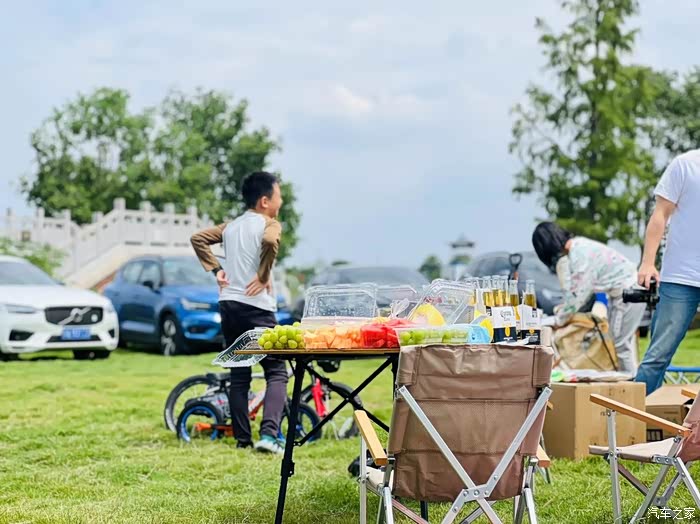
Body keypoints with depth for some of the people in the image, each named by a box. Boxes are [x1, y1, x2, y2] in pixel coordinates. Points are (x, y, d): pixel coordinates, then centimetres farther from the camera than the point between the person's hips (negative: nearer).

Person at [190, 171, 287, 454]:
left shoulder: (231, 226, 15)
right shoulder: (269, 224, -5)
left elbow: (198, 239, 14)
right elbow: (270, 241, -27)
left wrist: (216, 269, 11)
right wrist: (264, 275, -15)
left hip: (228, 304, 6)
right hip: (256, 307, -6)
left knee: (239, 375, 12)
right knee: (277, 372, -2)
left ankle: (242, 439, 11)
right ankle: (268, 434, -19)